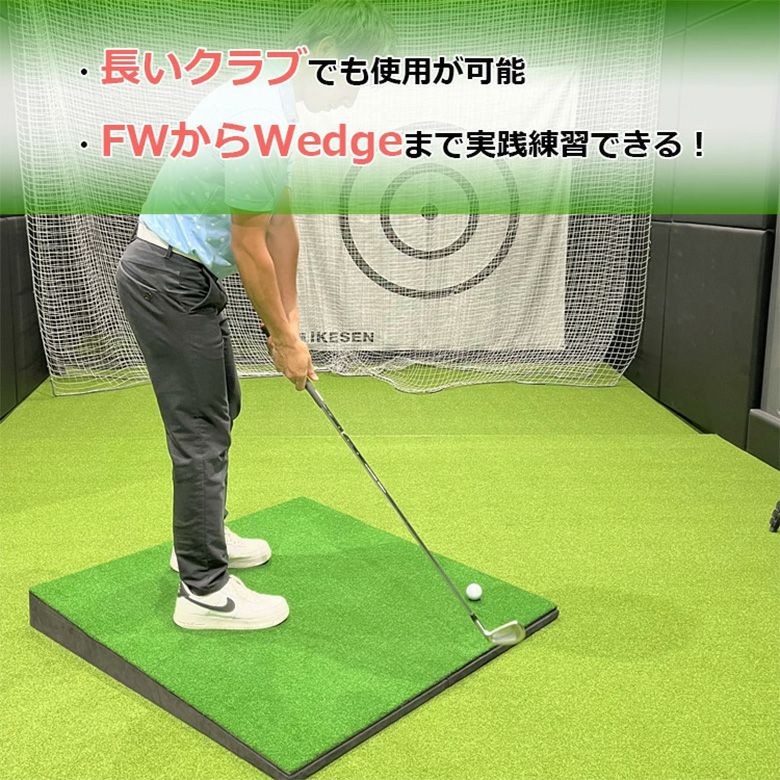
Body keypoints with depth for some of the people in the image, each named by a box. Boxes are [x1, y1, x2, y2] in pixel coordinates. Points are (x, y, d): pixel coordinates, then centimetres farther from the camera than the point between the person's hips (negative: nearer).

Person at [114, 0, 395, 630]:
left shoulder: (278, 106, 10)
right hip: (169, 279, -10)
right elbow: (248, 245, -21)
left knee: (219, 410, 20)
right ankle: (205, 590, 9)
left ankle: (201, 539, 37)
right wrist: (284, 339, -11)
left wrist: (289, 321, 9)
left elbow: (282, 227, 11)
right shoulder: (258, 116, -24)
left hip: (187, 275, 10)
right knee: (202, 431, -4)